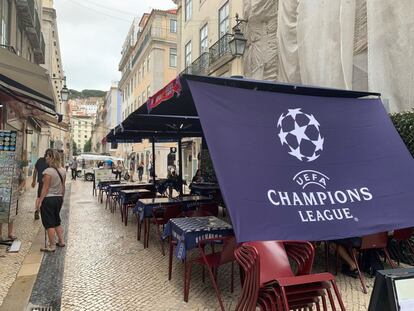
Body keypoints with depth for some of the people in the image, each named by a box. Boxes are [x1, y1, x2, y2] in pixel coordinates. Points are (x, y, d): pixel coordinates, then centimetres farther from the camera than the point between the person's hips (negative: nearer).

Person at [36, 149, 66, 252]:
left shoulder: (48, 171, -18)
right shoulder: (63, 171, 4)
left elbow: (45, 188, -17)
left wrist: (40, 201, -11)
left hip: (48, 199, -7)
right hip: (58, 198, 7)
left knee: (49, 224, 3)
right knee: (57, 221, 21)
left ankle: (52, 246, 10)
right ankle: (61, 241, 26)